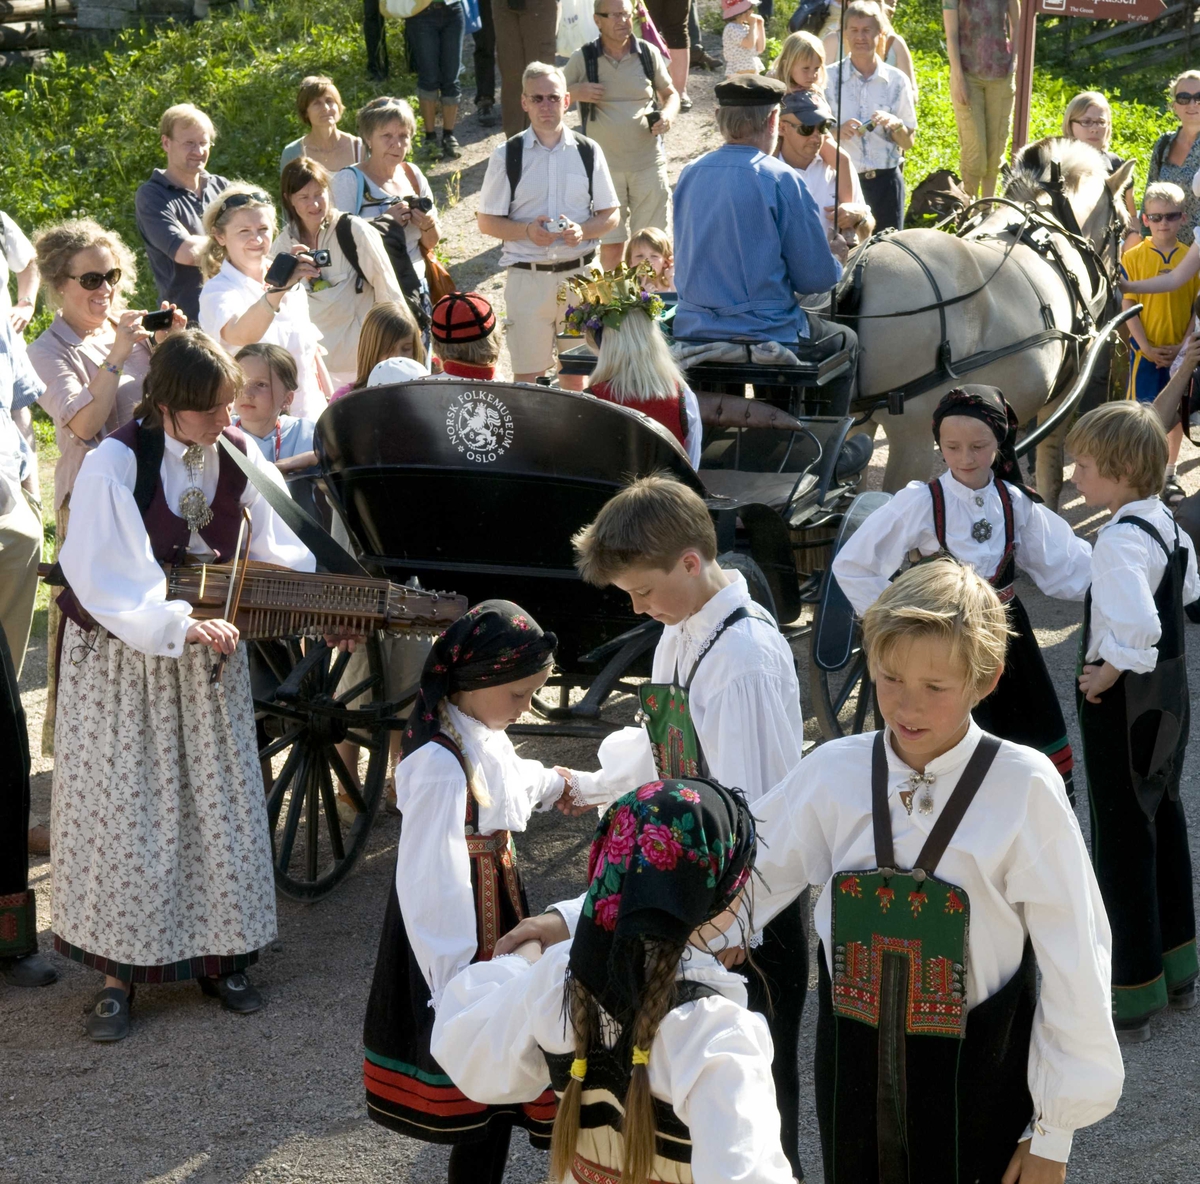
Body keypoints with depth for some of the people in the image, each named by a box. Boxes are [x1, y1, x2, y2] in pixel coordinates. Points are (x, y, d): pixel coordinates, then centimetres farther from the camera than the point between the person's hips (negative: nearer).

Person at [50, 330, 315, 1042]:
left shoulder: (239, 456, -5)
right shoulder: (113, 465, -21)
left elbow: (278, 553, 1)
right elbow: (106, 579, -26)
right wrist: (181, 626, -35)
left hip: (210, 653, 4)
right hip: (123, 658, -4)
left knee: (221, 808, 8)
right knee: (125, 814, 1)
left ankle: (219, 956, 23)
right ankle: (120, 970, 12)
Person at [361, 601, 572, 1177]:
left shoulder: (484, 736, 2)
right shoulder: (441, 763, -27)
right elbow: (431, 880, -28)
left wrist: (556, 784, 47)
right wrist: (455, 983, -27)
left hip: (495, 901, 10)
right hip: (463, 921, -10)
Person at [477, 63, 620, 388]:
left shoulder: (588, 152, 4)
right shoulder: (506, 156, -1)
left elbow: (611, 214, 8)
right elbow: (486, 221, 1)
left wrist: (583, 231, -14)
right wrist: (526, 231, -17)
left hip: (579, 273, 2)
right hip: (527, 275, -1)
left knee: (575, 369, 11)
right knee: (526, 372, 2)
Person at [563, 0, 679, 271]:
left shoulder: (648, 53, 2)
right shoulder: (583, 59, -3)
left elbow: (670, 93, 14)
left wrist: (668, 114, -8)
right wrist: (575, 92, -16)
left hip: (648, 164, 1)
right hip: (604, 166, -1)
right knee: (611, 246, 0)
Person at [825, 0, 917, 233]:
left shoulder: (896, 80, 2)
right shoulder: (829, 79, 0)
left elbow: (909, 141, 6)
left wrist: (895, 125, -14)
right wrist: (838, 131, -19)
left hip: (886, 180, 1)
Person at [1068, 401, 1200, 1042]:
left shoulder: (1120, 540, -26)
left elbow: (1139, 624, -40)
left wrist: (1111, 671, -23)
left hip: (1123, 701, -9)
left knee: (1122, 839, 2)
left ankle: (1132, 996, 12)